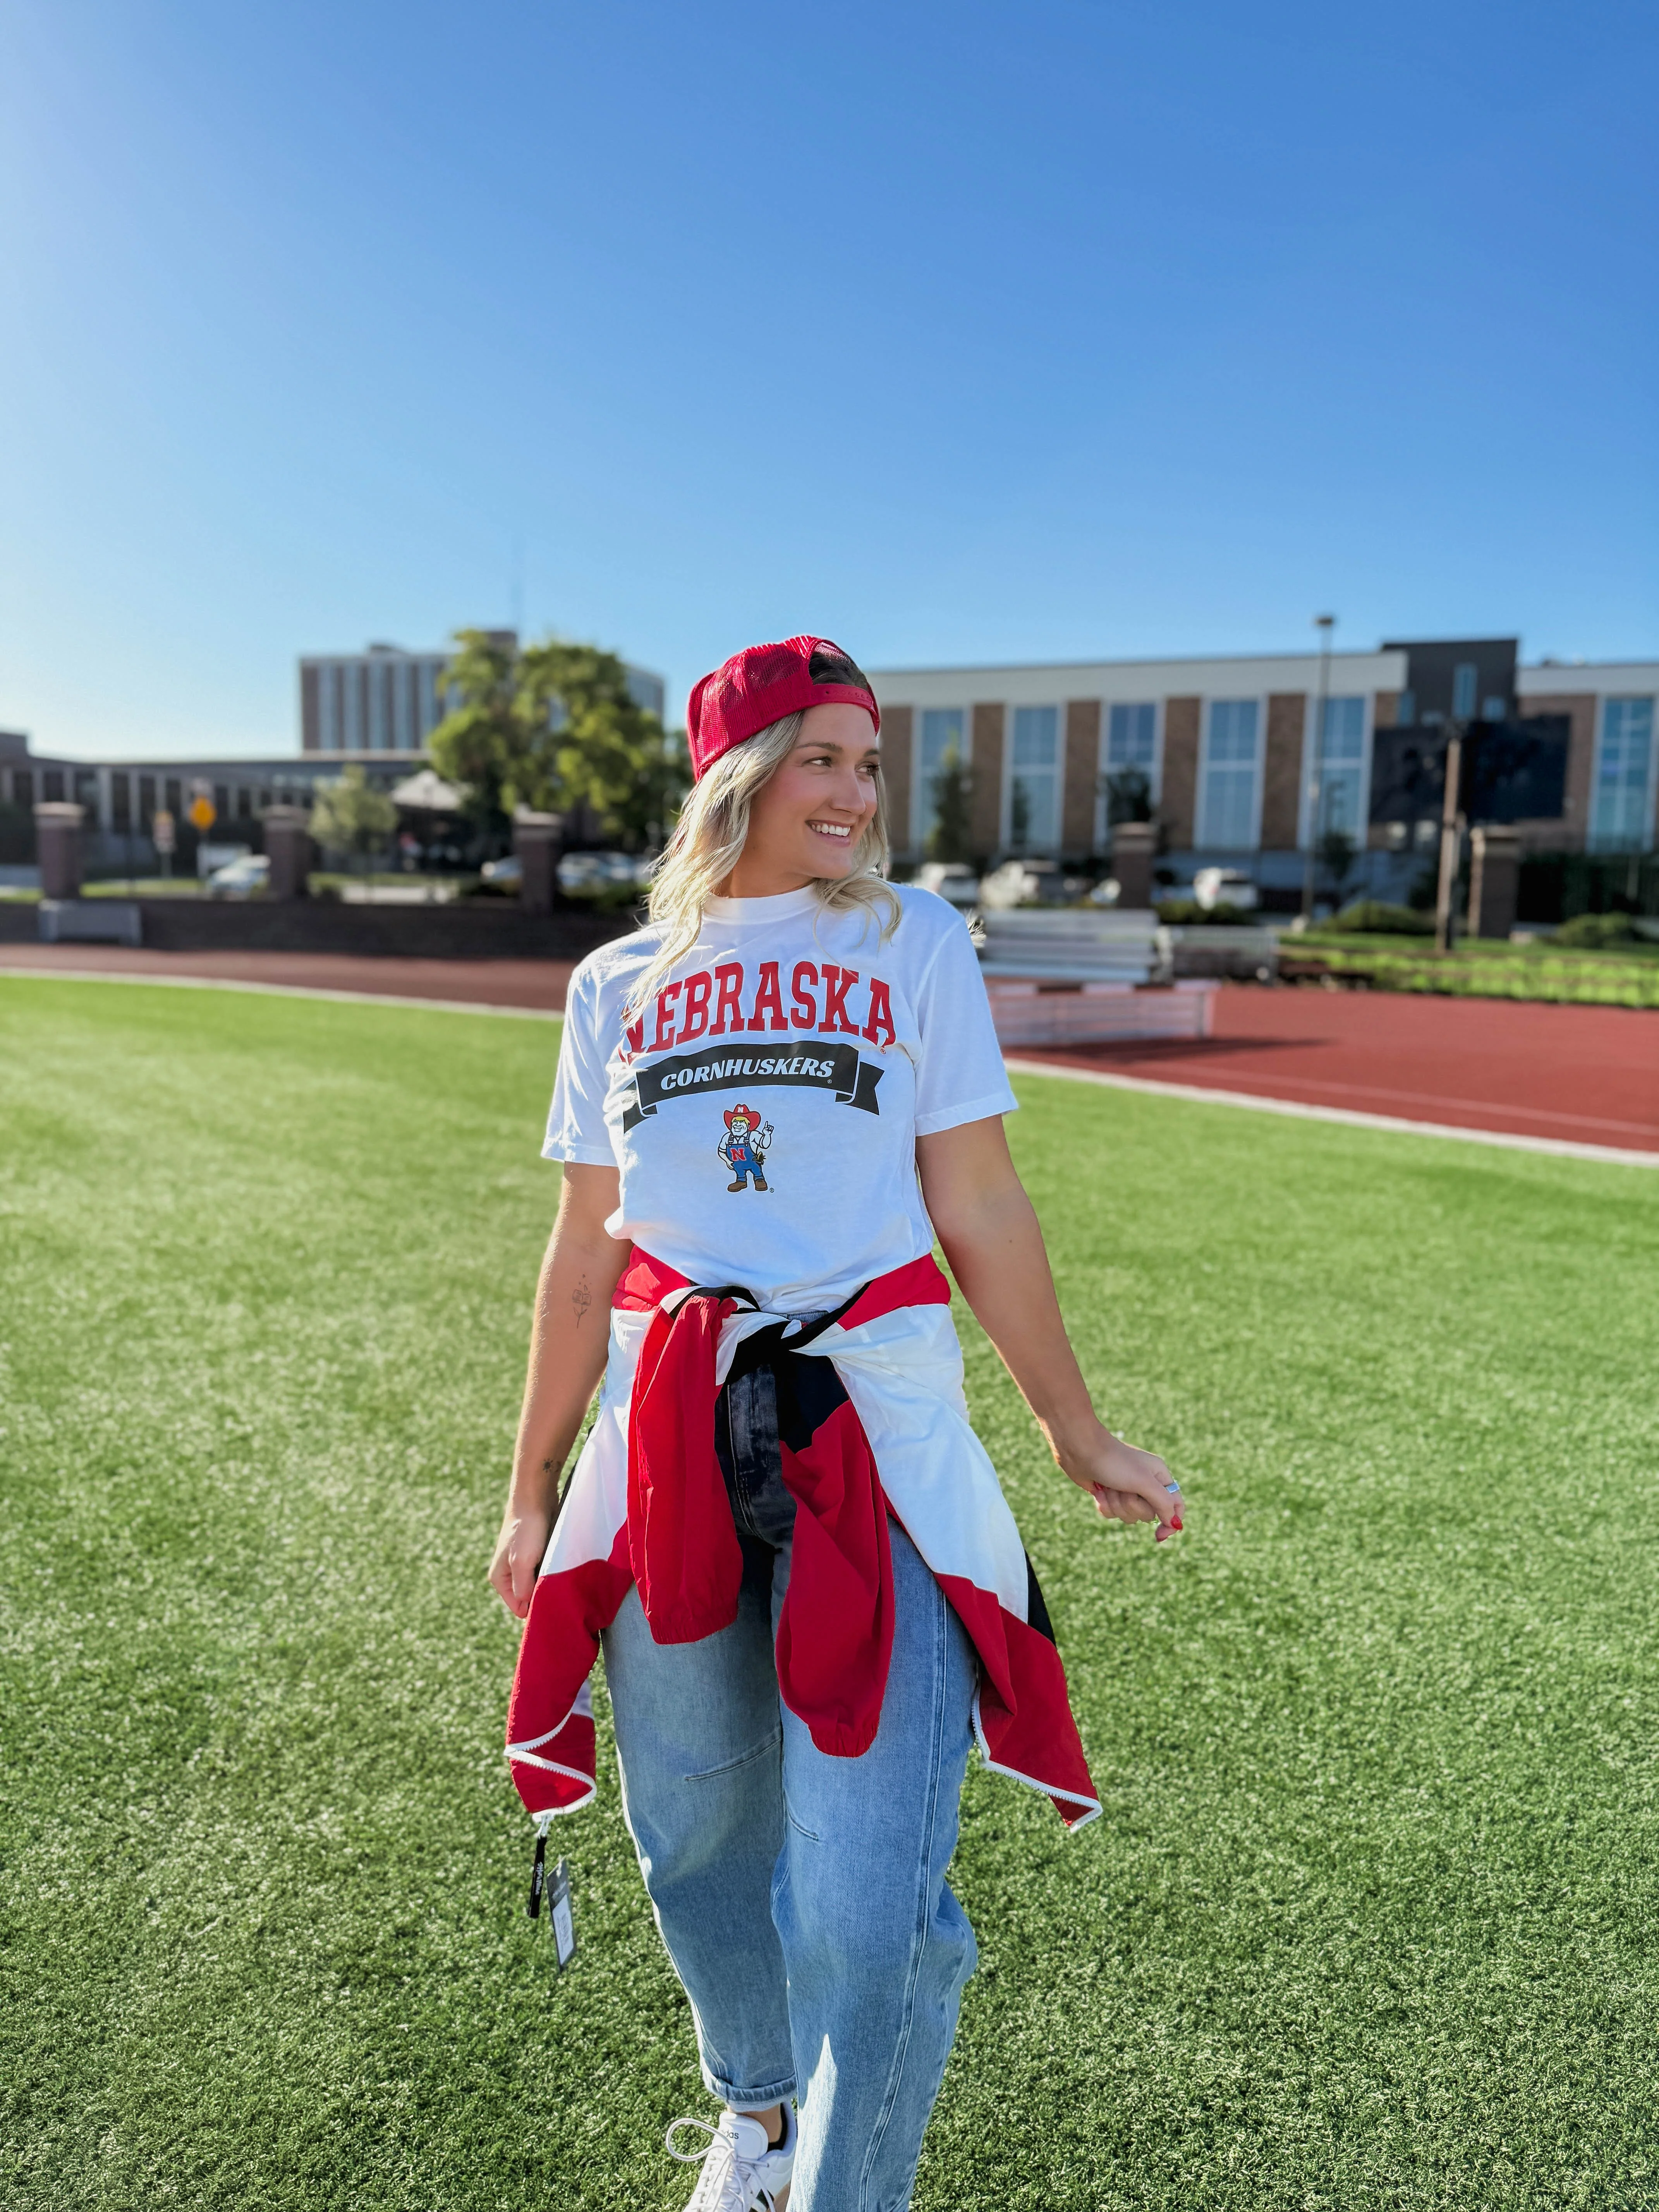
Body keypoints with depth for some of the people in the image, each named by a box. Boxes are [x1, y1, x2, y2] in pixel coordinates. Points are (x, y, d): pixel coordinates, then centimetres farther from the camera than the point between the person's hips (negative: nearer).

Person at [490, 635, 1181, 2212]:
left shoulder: (912, 940, 6)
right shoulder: (618, 984, 11)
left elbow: (981, 1212, 5)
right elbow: (586, 1253, 13)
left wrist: (1075, 1434, 4)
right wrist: (534, 1486, 14)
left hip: (871, 1422, -2)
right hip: (670, 1433, 3)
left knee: (864, 1898, -7)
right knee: (697, 1841, 16)